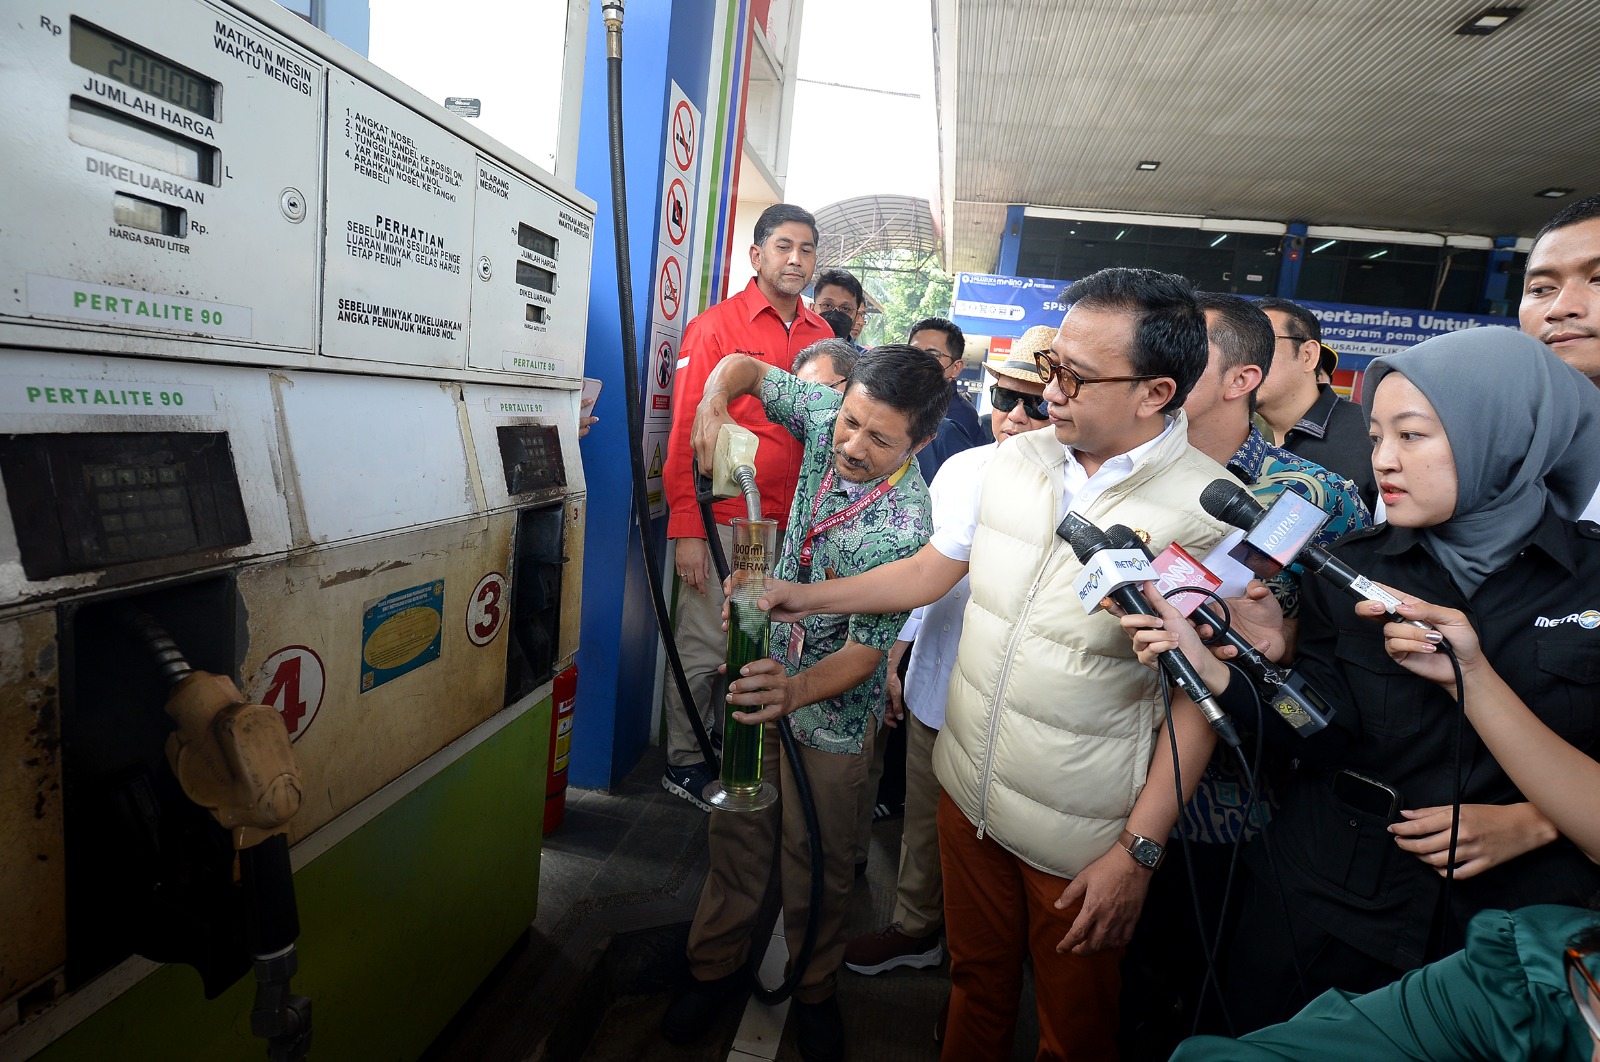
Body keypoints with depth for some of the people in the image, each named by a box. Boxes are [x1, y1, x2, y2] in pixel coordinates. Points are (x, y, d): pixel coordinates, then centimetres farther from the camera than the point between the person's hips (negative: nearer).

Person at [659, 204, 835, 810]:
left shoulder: (821, 336, 11)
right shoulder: (715, 327, -4)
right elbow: (686, 432, -7)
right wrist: (686, 530, -12)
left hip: (791, 522, 5)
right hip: (723, 521, -5)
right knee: (705, 650, 3)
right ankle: (683, 763, 23)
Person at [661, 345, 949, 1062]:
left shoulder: (904, 529, -29)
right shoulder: (828, 420, -14)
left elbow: (863, 654, -27)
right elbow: (747, 367, 2)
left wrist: (795, 690, -47)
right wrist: (713, 401, -20)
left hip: (830, 704, -5)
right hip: (766, 669, 5)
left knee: (816, 857, 11)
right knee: (737, 829, 17)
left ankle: (812, 988, 38)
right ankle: (717, 965, 39)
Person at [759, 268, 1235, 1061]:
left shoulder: (1207, 511, -19)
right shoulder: (1016, 459, -2)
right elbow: (932, 570, 6)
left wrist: (1140, 851, -15)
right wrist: (806, 598, 1)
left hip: (1080, 839, -4)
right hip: (968, 792, 5)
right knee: (976, 982, 27)